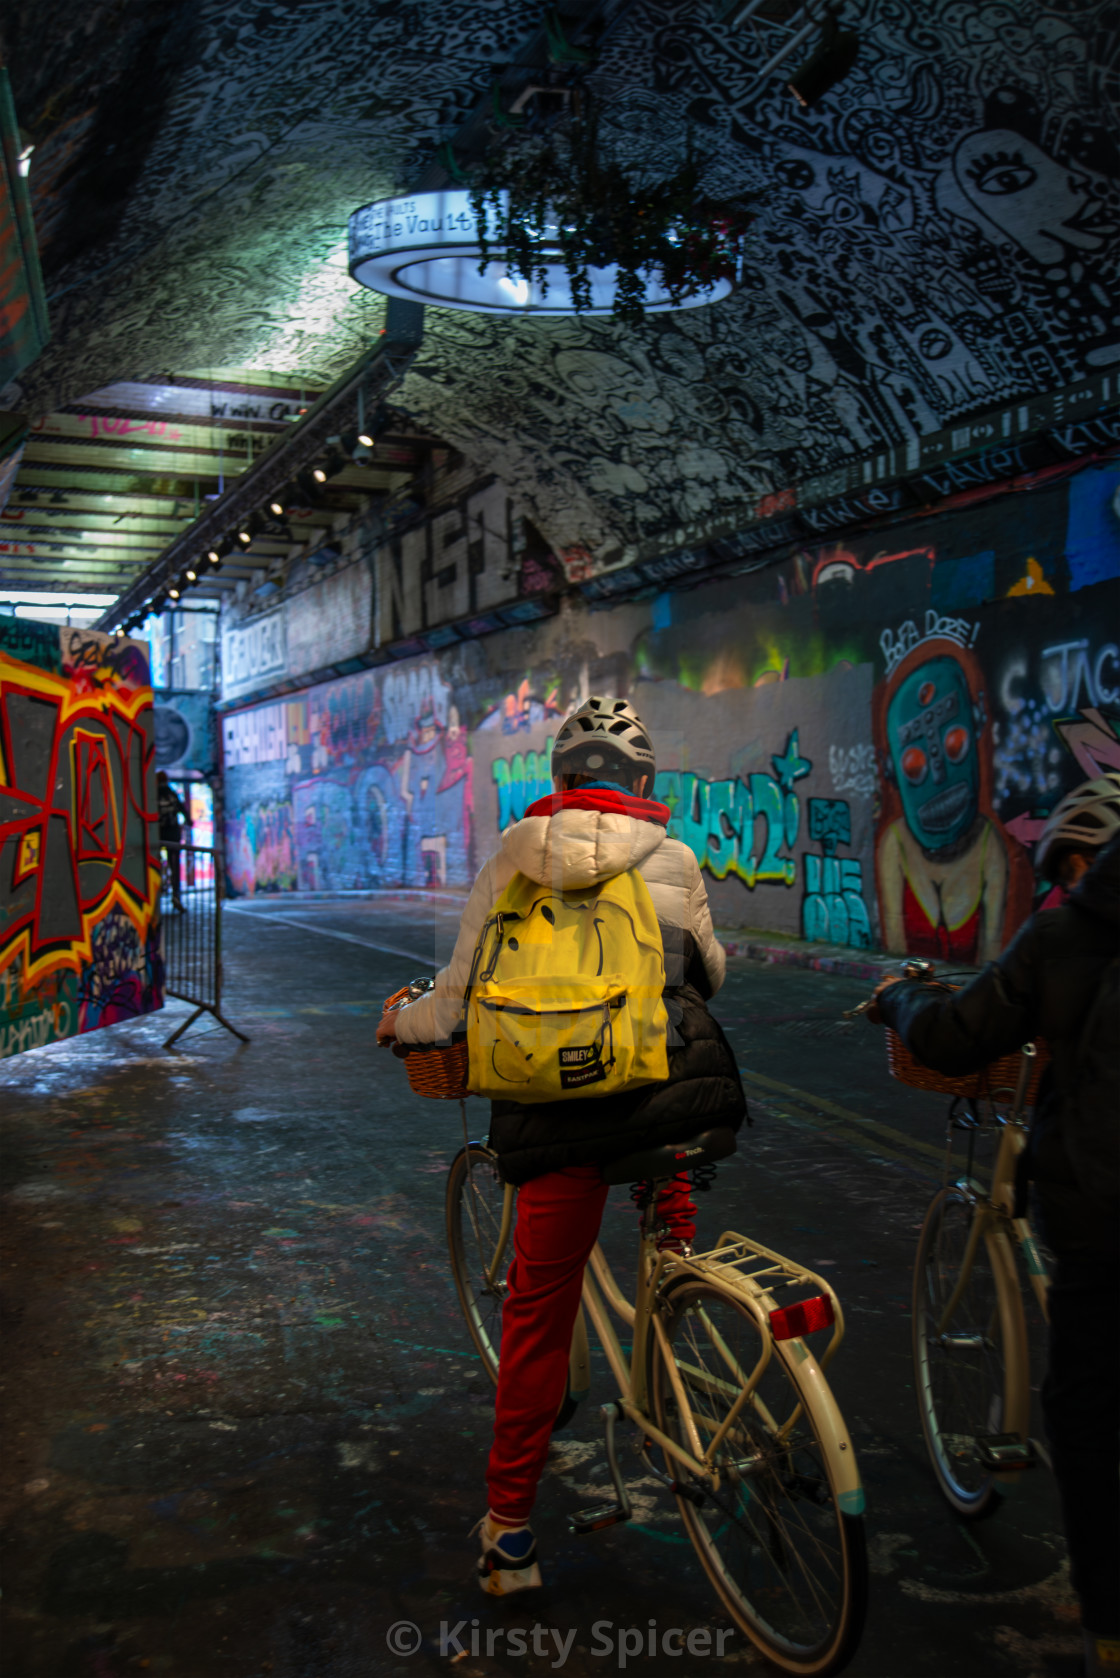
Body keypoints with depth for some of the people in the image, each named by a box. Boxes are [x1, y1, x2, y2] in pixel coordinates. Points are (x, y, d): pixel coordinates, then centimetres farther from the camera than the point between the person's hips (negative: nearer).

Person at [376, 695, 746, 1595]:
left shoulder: (512, 857, 7)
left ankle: (510, 1528, 20)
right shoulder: (673, 859, 7)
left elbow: (458, 999, 7)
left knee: (539, 1309, 11)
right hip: (666, 1101, 0)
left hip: (553, 1117, 0)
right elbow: (712, 975, 22)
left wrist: (400, 1023, 28)